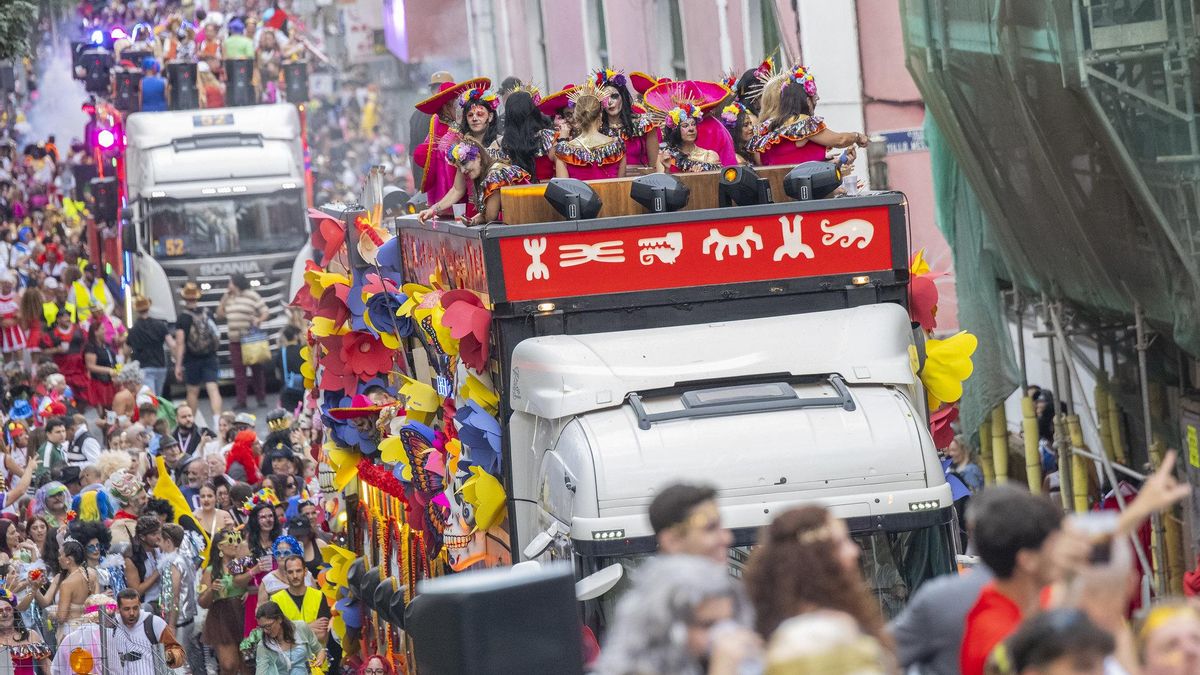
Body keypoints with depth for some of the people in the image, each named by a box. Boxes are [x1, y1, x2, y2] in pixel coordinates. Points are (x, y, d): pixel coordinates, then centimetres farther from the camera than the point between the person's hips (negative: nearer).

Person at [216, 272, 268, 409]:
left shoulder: (252, 295, -3)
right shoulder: (229, 298, 13)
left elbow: (265, 312, -2)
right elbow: (219, 314, 14)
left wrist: (258, 321, -21)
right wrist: (224, 297, 8)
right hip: (235, 341, 5)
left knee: (257, 369, 1)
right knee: (238, 372, 2)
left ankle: (261, 398, 9)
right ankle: (241, 400, 3)